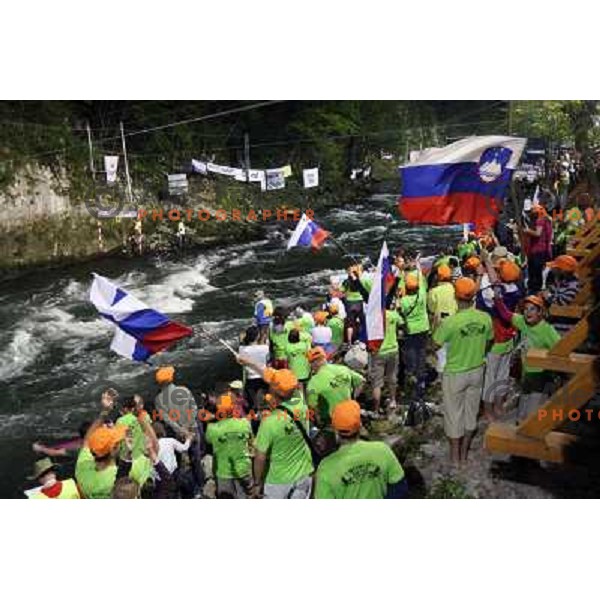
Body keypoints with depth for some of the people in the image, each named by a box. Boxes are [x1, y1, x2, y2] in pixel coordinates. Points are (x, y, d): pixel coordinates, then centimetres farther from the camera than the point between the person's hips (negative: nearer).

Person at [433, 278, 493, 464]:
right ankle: (464, 452, 35)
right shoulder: (485, 318, -12)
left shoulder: (450, 322, -26)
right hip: (477, 371, 4)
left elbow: (434, 344, -13)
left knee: (454, 414, 13)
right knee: (471, 411, 20)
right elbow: (488, 344, 4)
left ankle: (455, 456, 26)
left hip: (455, 374, -4)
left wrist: (435, 322, 2)